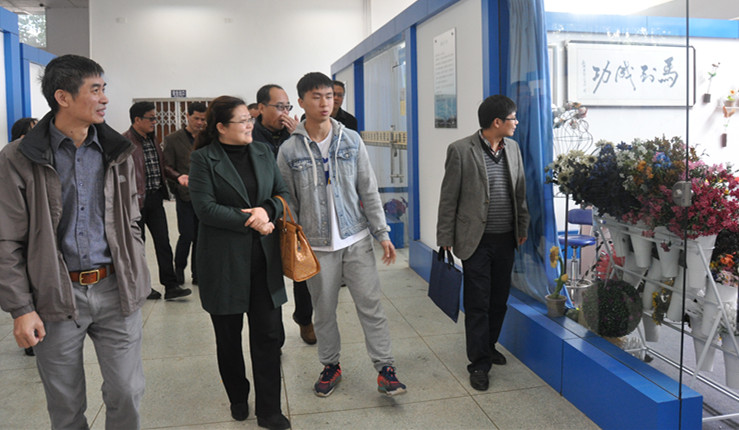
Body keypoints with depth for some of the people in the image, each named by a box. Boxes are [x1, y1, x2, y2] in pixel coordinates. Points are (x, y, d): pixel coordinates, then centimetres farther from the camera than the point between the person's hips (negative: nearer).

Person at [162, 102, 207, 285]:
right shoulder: (173, 139, 2)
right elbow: (167, 167, -2)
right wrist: (179, 177, -21)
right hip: (185, 195, -3)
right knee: (187, 235, -5)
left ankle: (197, 273, 18)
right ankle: (179, 269, 18)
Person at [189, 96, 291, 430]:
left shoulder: (263, 152, 9)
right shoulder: (203, 159, -5)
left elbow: (282, 193, 10)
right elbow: (205, 208, -14)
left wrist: (267, 210, -11)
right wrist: (250, 221, -15)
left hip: (264, 258, 3)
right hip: (224, 261, -3)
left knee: (268, 334, 3)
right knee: (228, 336, 12)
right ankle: (238, 399, 34)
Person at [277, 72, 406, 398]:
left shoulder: (351, 140, 2)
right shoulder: (289, 150, -2)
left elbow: (368, 190, 3)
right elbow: (288, 203, 3)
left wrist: (382, 233, -1)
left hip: (356, 239, 1)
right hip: (317, 245, 0)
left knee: (371, 305, 2)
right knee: (324, 310, 11)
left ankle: (385, 368, 13)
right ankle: (330, 365, 30)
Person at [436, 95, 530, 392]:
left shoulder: (513, 148, 7)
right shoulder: (461, 150, -11)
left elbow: (520, 192, 15)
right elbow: (448, 199, -8)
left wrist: (523, 228, 16)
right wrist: (445, 240, -8)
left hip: (506, 239, 6)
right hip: (476, 240, -6)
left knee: (499, 300, 16)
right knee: (478, 303, 2)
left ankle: (488, 346, 36)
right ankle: (479, 363, 14)